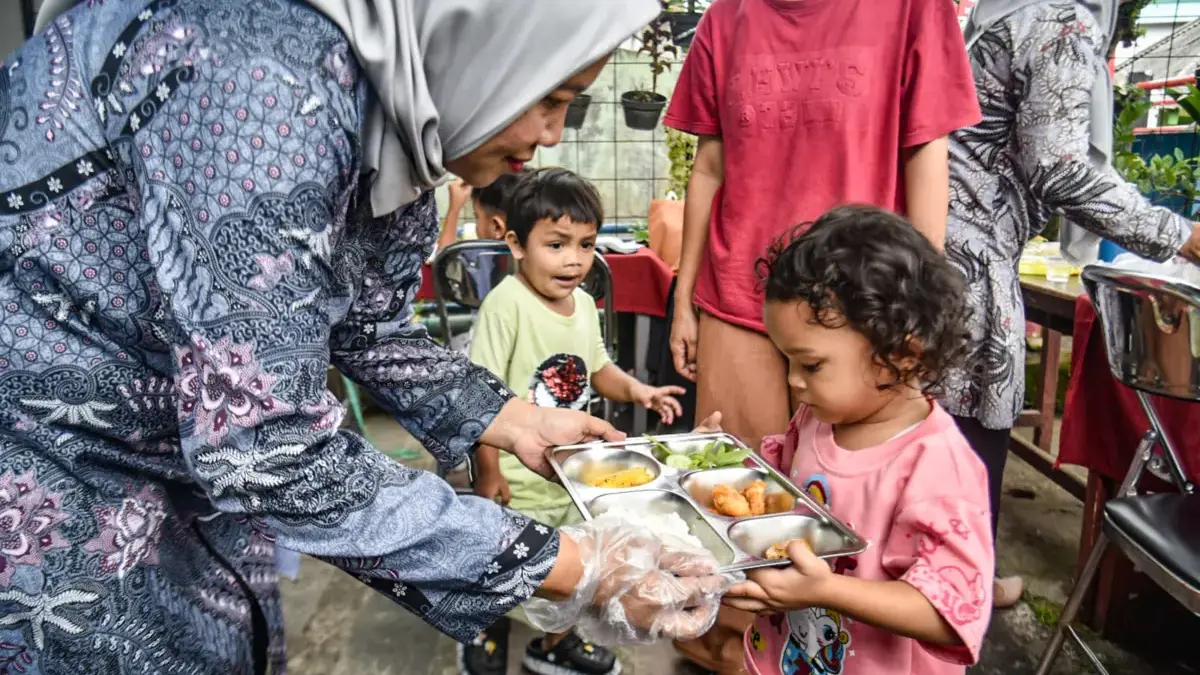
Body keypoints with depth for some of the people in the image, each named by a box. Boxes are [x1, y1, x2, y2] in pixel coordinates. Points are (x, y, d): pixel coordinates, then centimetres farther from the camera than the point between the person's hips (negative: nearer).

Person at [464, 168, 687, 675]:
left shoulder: (584, 303, -1)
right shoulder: (507, 303, -23)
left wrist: (635, 389, -5)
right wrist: (488, 471, -19)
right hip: (518, 475, -6)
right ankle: (486, 633, 45)